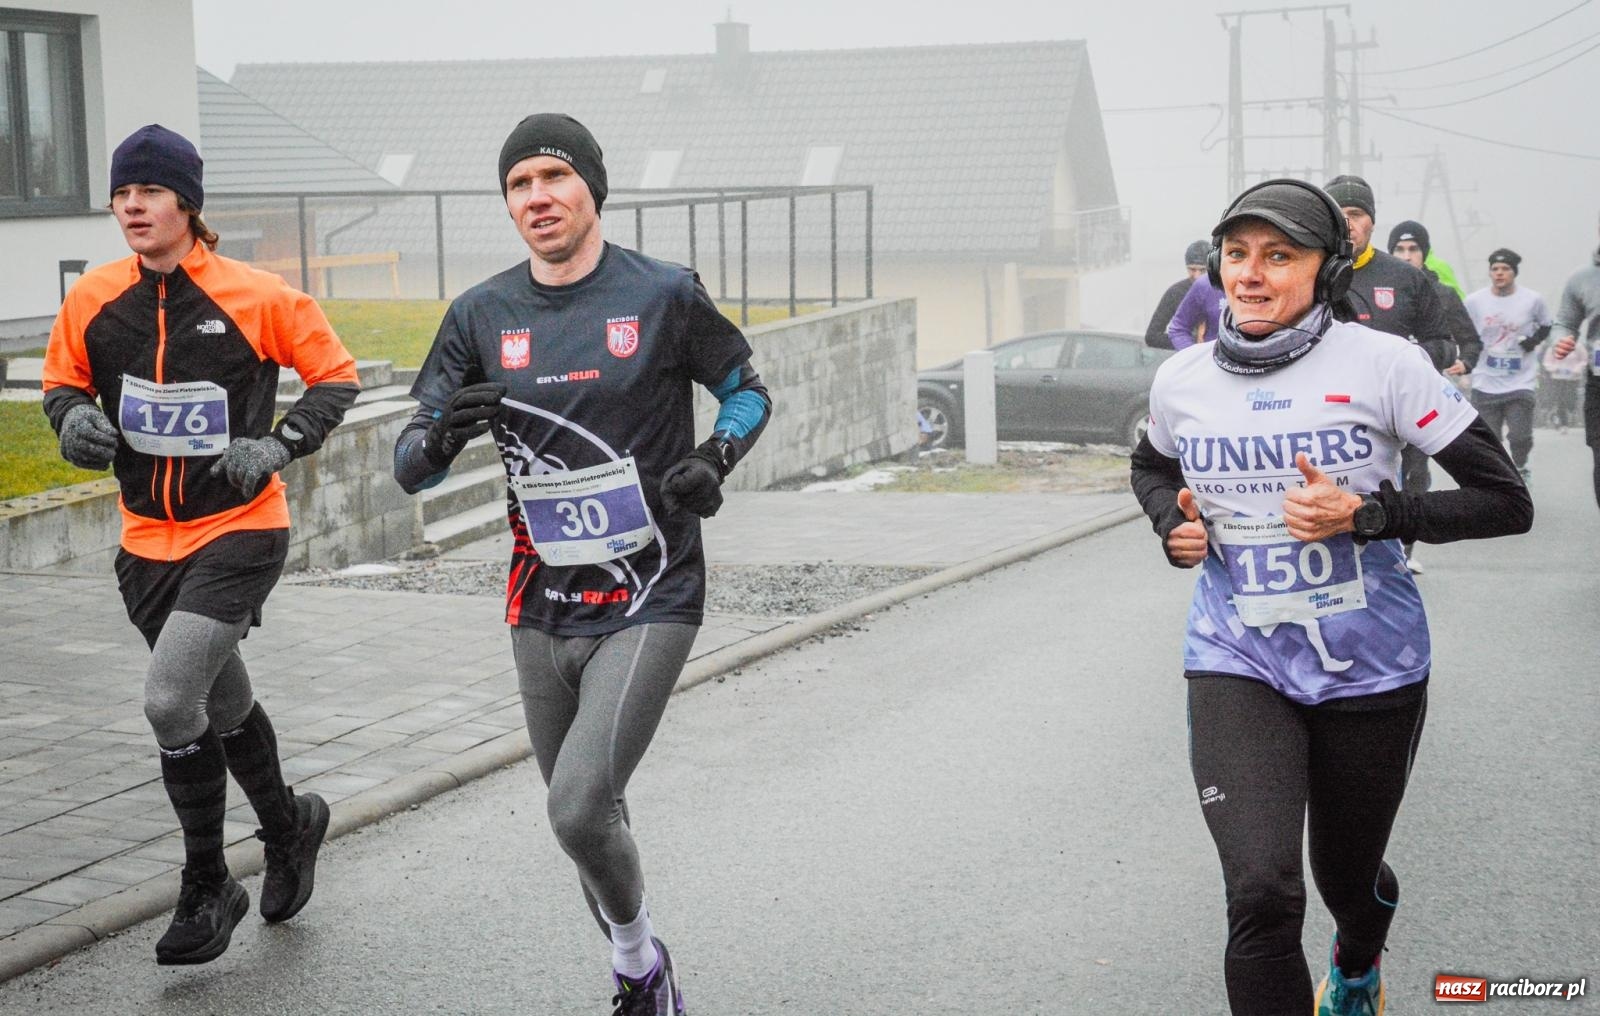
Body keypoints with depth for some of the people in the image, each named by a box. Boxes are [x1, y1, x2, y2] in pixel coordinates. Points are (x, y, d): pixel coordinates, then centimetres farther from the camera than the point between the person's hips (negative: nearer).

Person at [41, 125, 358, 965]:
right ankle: (289, 827, 46)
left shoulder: (257, 297, -12)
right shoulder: (94, 300, -1)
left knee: (170, 699, -19)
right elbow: (62, 381, 14)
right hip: (147, 542, 5)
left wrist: (277, 447, -16)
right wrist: (74, 417, -9)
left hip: (241, 530, -5)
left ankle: (207, 888, 0)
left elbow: (336, 375, -2)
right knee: (224, 708, 19)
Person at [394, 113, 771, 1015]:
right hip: (542, 610, 4)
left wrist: (716, 459, -11)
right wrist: (442, 435, -20)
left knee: (580, 809, -17)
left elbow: (748, 390, 10)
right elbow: (410, 469, 4)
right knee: (585, 816, 14)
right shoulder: (482, 315, 3)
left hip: (650, 603, -4)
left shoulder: (664, 295, -5)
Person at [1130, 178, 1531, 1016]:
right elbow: (1151, 467, 22)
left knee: (1348, 874, 19)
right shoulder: (1183, 379, -2)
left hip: (1368, 666, -1)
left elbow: (1506, 501, -10)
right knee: (1261, 893, -20)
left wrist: (1367, 515, -23)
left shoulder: (1382, 363, -12)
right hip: (1237, 663, 1)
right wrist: (1174, 524, -1)